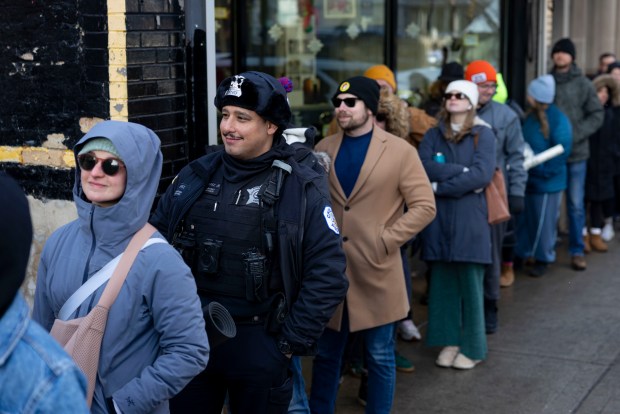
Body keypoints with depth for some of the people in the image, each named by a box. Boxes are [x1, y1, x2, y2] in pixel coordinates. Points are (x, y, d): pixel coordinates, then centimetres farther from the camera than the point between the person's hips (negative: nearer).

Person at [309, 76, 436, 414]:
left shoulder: (400, 151, -5)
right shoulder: (323, 149, 7)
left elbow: (424, 206, -7)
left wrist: (386, 240, -13)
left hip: (376, 272, -3)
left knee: (379, 357, 7)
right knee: (325, 354, 14)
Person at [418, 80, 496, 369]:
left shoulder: (483, 134, 1)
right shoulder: (434, 135, 12)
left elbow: (482, 174, -13)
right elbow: (423, 167, -6)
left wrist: (440, 186, -11)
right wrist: (461, 171, -13)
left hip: (469, 217, -3)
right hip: (438, 216, 3)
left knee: (470, 281, 0)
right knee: (442, 279, 5)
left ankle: (472, 347, 10)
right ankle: (449, 341, 15)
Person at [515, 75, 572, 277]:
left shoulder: (558, 119, -18)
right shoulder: (531, 116, 1)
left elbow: (561, 151, -17)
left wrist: (543, 170, -18)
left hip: (547, 182, -6)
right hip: (529, 179, 6)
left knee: (544, 222, 7)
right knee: (524, 218, 14)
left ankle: (543, 259, 23)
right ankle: (521, 255, 28)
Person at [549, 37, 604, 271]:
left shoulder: (583, 84, -1)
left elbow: (597, 115, -1)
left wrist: (574, 135, -13)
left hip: (576, 153, -1)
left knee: (576, 204, 3)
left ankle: (577, 251, 13)